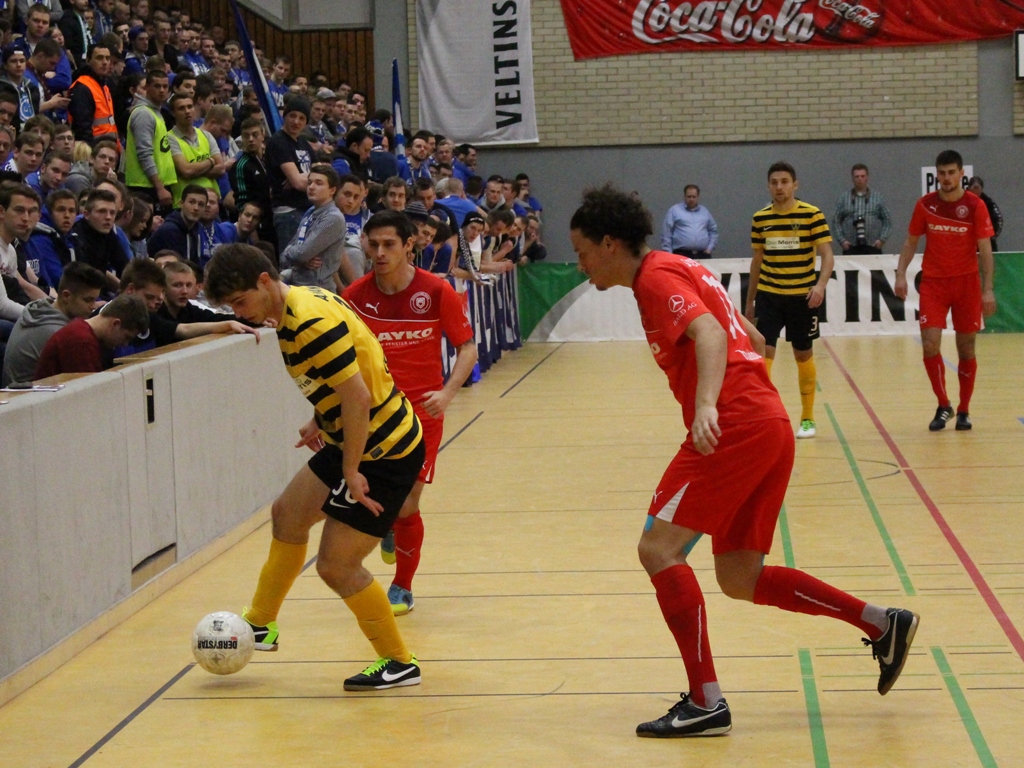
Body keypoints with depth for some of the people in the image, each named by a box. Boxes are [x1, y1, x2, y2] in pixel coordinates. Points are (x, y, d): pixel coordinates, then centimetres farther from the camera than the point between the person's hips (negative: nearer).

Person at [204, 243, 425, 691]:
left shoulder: (310, 323, -25)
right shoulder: (297, 307, 5)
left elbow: (358, 396, -27)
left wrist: (351, 473, -21)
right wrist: (321, 422, 12)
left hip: (384, 453, -11)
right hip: (358, 441, 11)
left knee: (336, 566, -5)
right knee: (288, 514, 22)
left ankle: (399, 664, 11)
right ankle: (260, 625, 39)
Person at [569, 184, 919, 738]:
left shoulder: (656, 277, -5)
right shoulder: (678, 270, 24)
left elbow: (709, 333, -23)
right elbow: (750, 338, 29)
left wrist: (707, 405, -38)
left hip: (736, 426, -10)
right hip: (769, 422, 10)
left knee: (659, 547, -9)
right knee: (738, 577, 11)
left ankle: (706, 702, -11)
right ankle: (882, 623, 13)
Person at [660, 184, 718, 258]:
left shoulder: (705, 212, 18)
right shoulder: (674, 210, 5)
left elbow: (713, 230, 24)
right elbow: (666, 233, 2)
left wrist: (710, 248, 9)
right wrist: (668, 253, -6)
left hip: (703, 255, 4)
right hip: (682, 255, -4)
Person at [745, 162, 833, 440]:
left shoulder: (812, 215, -6)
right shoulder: (760, 218, 4)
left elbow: (827, 254, -10)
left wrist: (821, 284, -28)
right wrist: (749, 301, 16)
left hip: (802, 297, -2)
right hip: (768, 295, 2)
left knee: (804, 356, 9)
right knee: (763, 353, -10)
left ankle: (807, 418, 24)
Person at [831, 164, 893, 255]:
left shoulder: (877, 197, 10)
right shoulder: (843, 198, 10)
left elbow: (887, 220, 9)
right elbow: (835, 221, 6)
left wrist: (882, 239, -4)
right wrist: (842, 240, -5)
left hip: (873, 248, 0)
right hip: (851, 248, 0)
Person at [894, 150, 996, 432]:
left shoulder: (975, 205, -6)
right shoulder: (925, 205, 0)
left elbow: (985, 249, -7)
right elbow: (911, 242, 10)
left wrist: (988, 289, -14)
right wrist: (901, 274, -2)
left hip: (966, 282, -1)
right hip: (933, 282, 1)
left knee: (966, 349, 4)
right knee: (930, 345, -11)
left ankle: (963, 410, 17)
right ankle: (943, 406, 6)